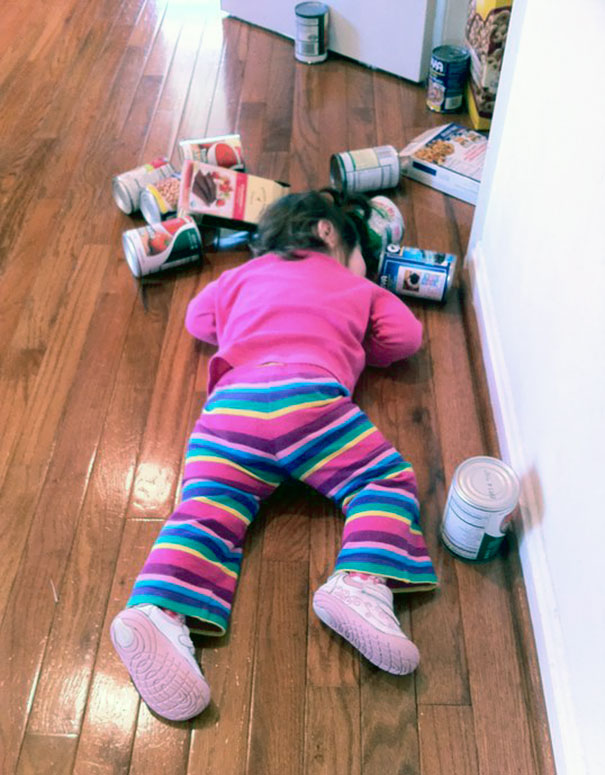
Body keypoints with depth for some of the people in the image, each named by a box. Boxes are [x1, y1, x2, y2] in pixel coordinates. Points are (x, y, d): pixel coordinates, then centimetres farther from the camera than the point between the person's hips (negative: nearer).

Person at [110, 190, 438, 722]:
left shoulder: (244, 277, 35)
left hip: (231, 395, 4)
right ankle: (362, 581, -24)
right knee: (387, 479, 1)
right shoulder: (358, 289, 27)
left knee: (207, 510, -9)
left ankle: (157, 609, -31)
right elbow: (405, 337, 23)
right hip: (308, 392, -3)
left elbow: (198, 317, 42)